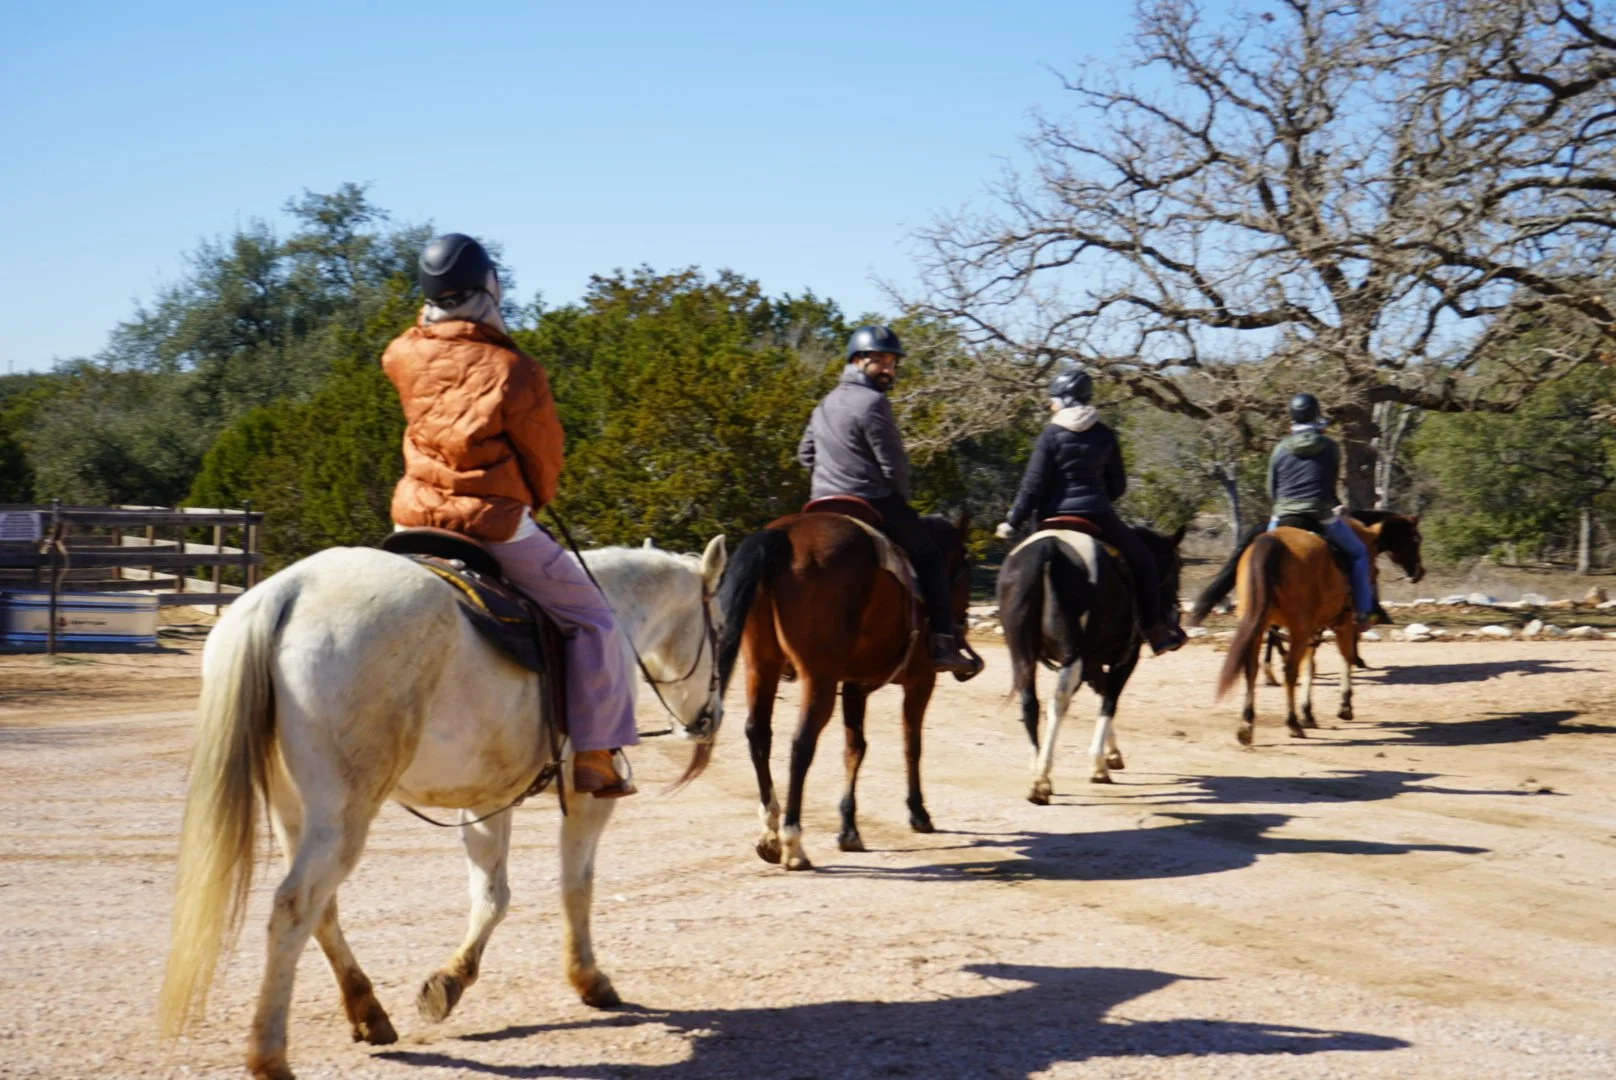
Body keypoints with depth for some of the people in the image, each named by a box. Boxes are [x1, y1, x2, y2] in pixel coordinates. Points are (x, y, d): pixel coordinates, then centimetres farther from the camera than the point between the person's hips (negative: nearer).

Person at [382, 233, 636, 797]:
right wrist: (533, 501, 17)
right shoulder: (514, 370, -15)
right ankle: (594, 758, 3)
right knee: (592, 621, 7)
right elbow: (544, 460, -2)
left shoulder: (406, 356, 0)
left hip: (413, 519, 6)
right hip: (495, 528, -6)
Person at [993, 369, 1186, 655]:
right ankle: (1156, 630, 14)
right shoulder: (1105, 436, 5)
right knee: (1141, 558, 18)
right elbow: (1117, 485, 10)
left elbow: (1033, 485, -9)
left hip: (1054, 518, -1)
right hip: (1097, 514, 1)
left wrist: (1013, 522, -3)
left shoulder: (1051, 434, -5)